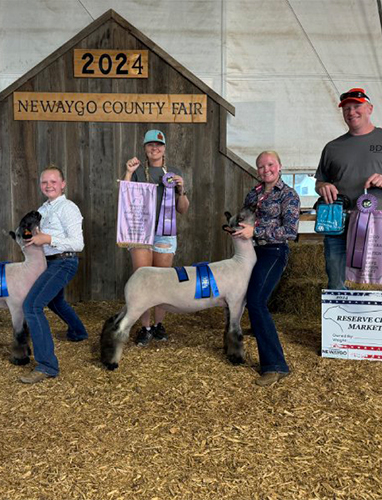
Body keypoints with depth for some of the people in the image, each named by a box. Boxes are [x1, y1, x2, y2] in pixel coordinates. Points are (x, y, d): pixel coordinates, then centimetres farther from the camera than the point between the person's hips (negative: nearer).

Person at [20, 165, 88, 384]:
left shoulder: (68, 208, -15)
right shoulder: (43, 209, 11)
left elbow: (78, 243, -21)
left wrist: (48, 239, -26)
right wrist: (34, 238, 3)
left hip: (63, 263, -10)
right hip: (52, 262, 10)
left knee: (32, 305, -22)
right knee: (55, 300, 31)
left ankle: (47, 365, -20)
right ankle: (78, 332, 58)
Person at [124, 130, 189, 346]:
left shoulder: (174, 173, 9)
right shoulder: (138, 171, 8)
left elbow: (183, 210, 9)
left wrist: (181, 190, -9)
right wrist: (128, 173, -8)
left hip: (165, 233, 1)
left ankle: (159, 324, 19)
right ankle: (145, 328, 3)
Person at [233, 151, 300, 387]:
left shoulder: (289, 195, -5)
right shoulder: (254, 193, 13)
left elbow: (291, 230, -14)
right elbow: (244, 218, 26)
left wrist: (255, 231, -19)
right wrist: (236, 228, 3)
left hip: (274, 252, -7)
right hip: (252, 251, 8)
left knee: (256, 301, -20)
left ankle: (275, 365, -16)